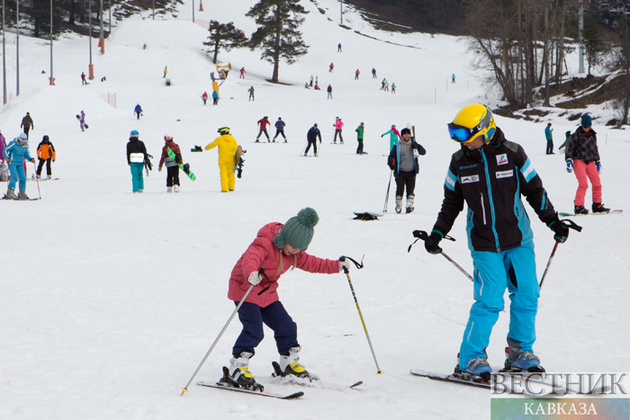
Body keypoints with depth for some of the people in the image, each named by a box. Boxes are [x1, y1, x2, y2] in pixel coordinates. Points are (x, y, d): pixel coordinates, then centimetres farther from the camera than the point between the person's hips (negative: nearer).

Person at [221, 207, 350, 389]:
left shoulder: (293, 252, 3)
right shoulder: (264, 244, -24)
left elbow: (310, 263, 16)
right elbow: (249, 259, -41)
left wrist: (337, 265, 10)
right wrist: (252, 273, -63)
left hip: (268, 293, 8)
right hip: (245, 289, -8)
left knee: (286, 326, 10)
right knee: (253, 330, -20)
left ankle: (289, 363, 29)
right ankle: (236, 369, -16)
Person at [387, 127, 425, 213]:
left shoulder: (413, 145, 7)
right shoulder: (397, 146, 5)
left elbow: (423, 152, 0)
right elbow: (391, 155, 8)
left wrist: (417, 147, -18)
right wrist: (391, 163, -11)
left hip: (411, 172, 1)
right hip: (400, 172, -1)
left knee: (410, 190, 0)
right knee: (400, 189, -5)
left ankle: (410, 205, 8)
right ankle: (398, 206, 6)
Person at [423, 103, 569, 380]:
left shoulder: (512, 153, -5)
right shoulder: (459, 161, 0)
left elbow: (535, 191, 6)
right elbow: (452, 202, 12)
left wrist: (554, 222, 6)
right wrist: (437, 233, 4)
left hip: (519, 240, 1)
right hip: (484, 245, -1)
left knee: (527, 296, 1)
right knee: (490, 300, -12)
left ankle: (520, 352, 19)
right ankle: (470, 359, -1)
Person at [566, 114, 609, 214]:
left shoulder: (593, 134, 14)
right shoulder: (577, 135, -3)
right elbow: (570, 148, -4)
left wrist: (597, 160, 25)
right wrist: (569, 160, -16)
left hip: (590, 161, 6)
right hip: (579, 161, -6)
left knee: (597, 184, 1)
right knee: (583, 184, -18)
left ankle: (597, 205, 13)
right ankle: (578, 206, -14)